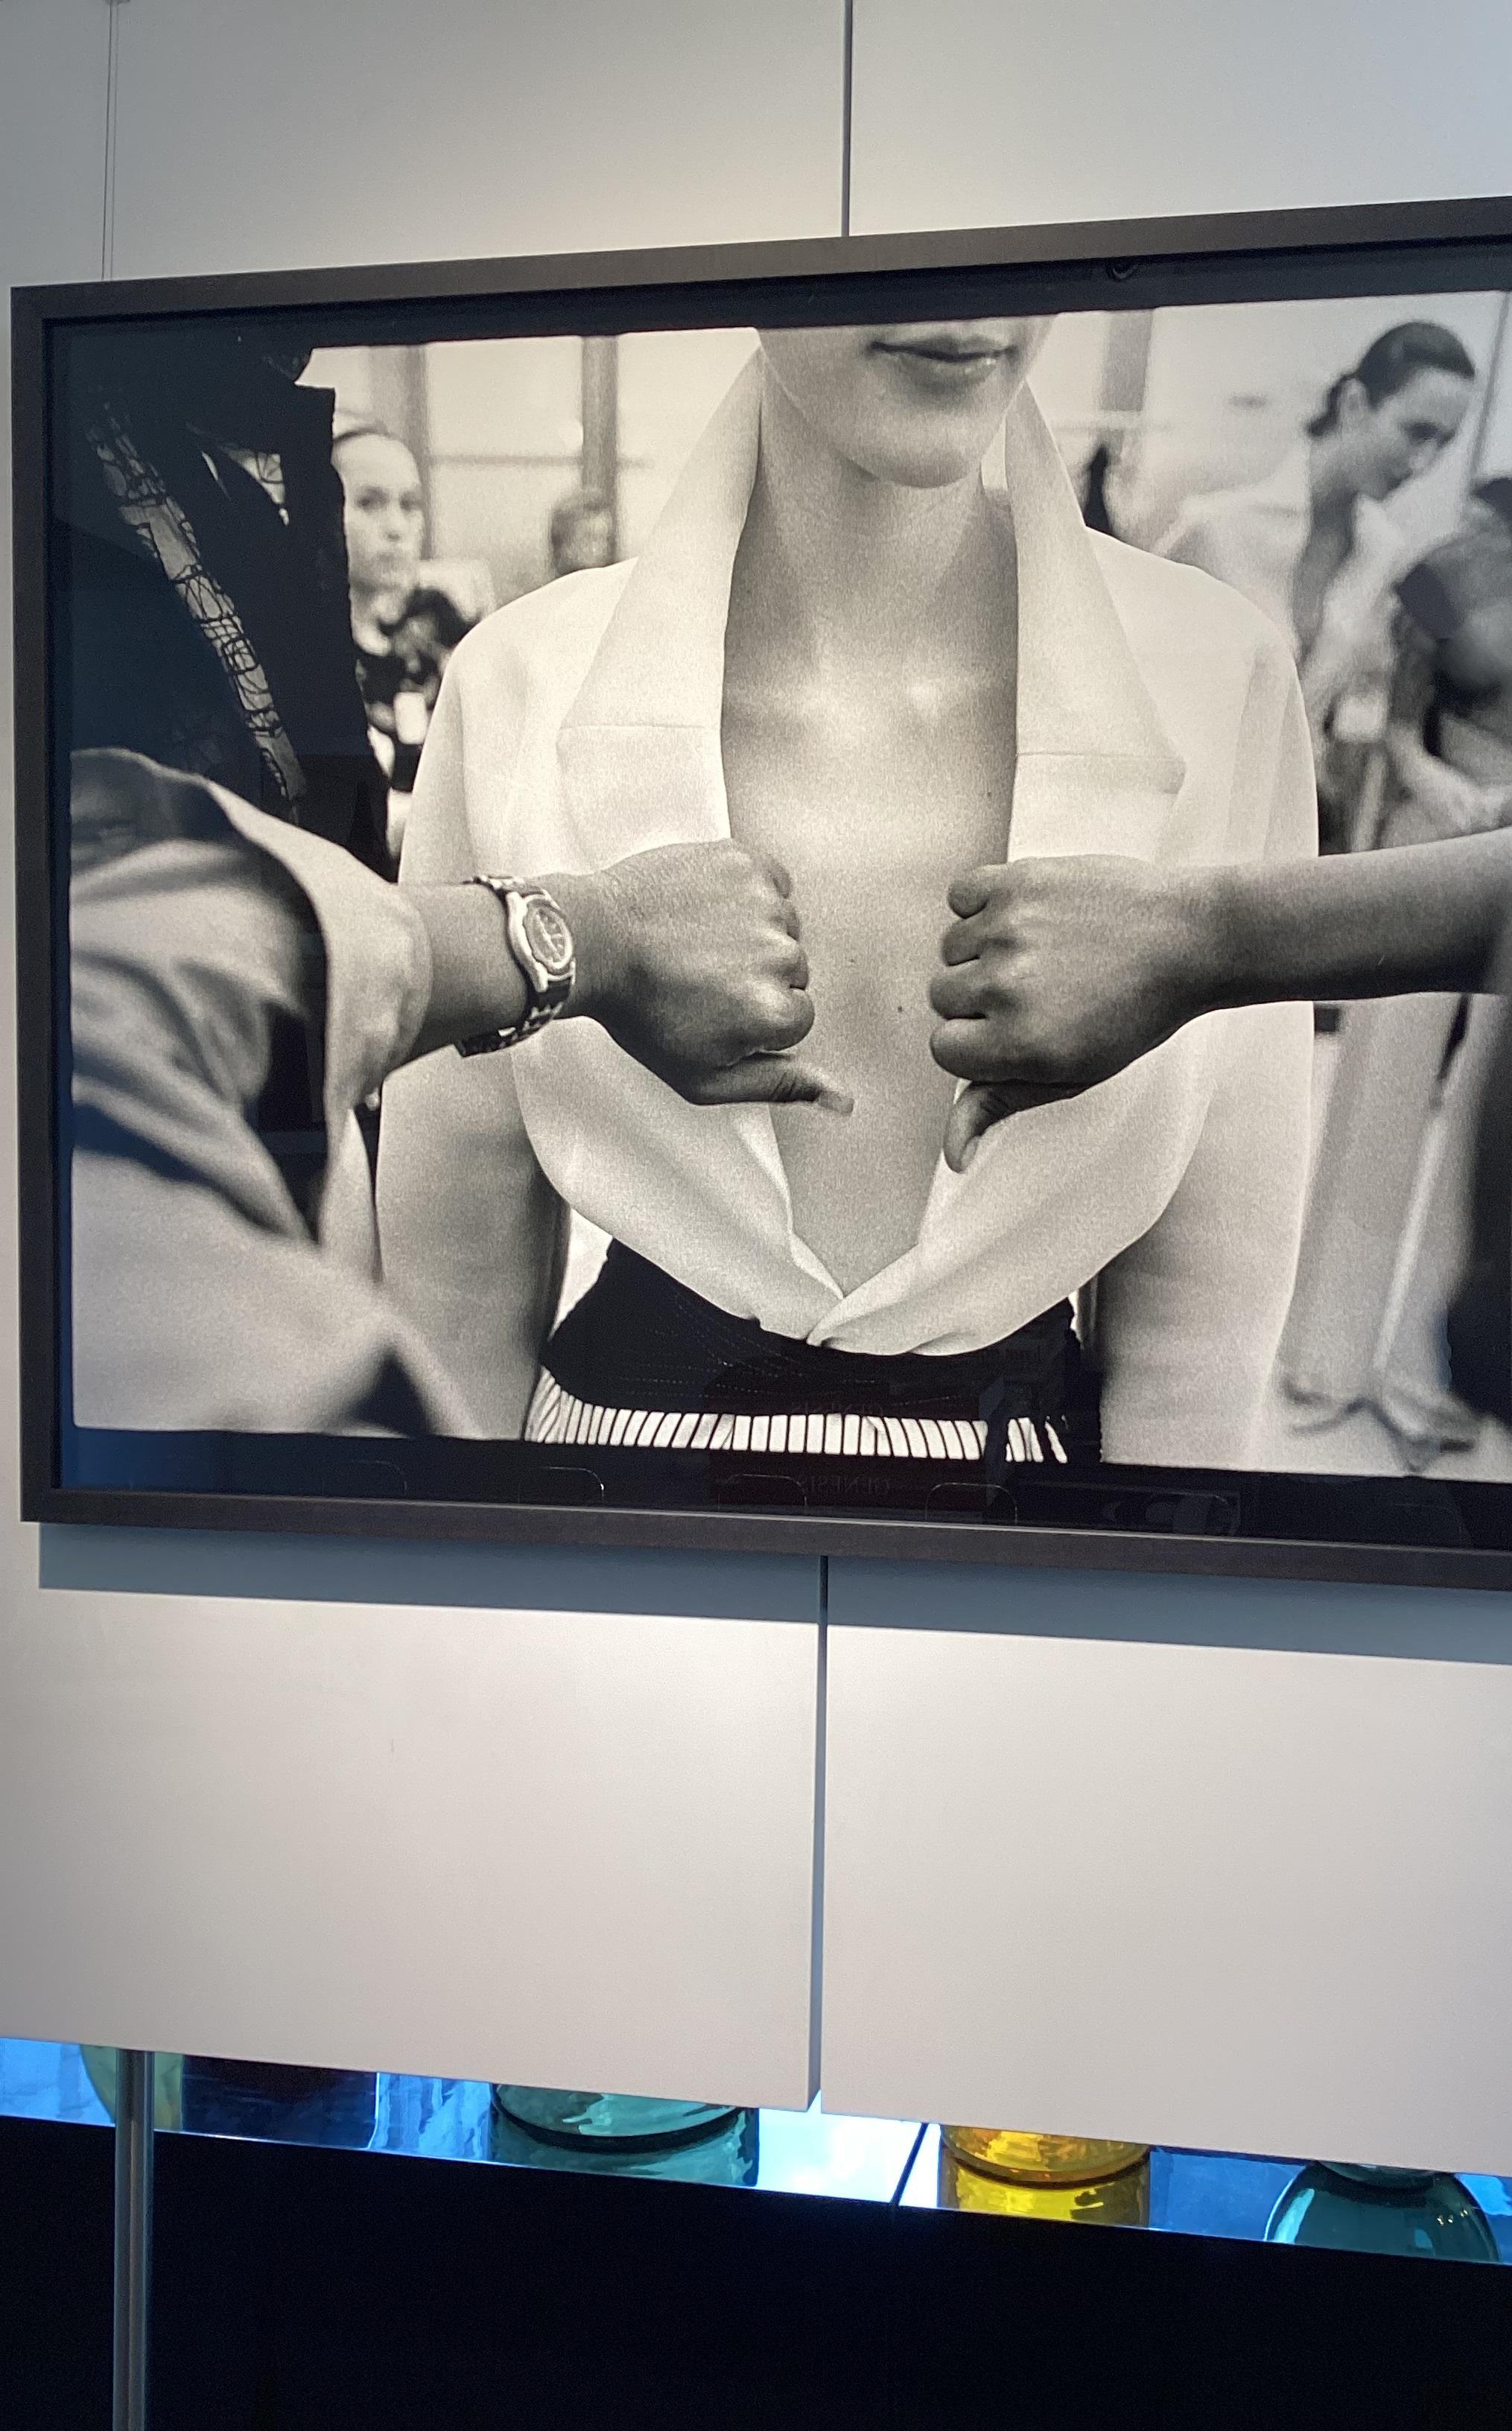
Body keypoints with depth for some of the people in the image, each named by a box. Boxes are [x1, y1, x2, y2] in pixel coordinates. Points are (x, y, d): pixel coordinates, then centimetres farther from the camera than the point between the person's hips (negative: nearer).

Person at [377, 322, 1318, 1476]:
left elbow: (1204, 1295, -9)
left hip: (1040, 1431, 1)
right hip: (631, 1405, 0)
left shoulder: (1226, 678, -15)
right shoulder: (518, 684, -15)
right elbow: (460, 1284, -6)